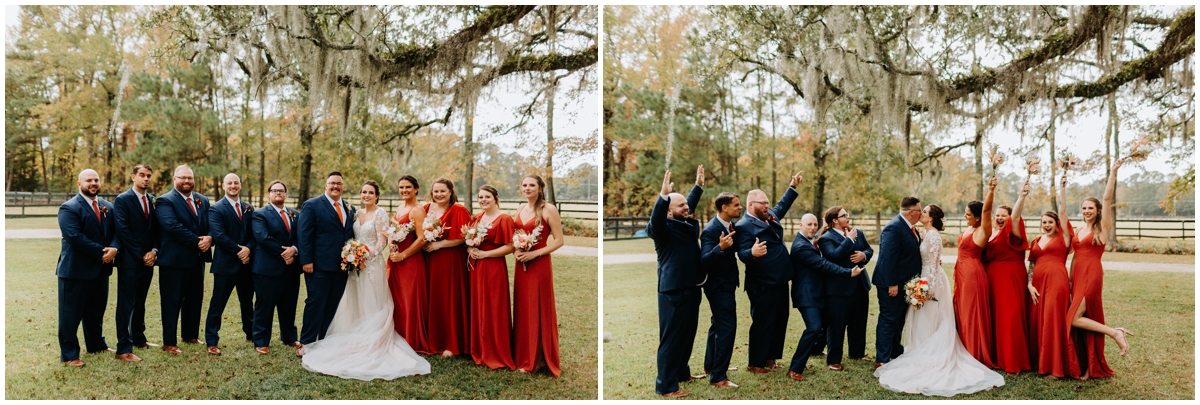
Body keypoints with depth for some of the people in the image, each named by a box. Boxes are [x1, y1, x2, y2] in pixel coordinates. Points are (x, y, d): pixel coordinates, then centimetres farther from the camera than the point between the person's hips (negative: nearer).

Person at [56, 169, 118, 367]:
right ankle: (69, 354, 8)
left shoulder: (108, 207, 11)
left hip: (101, 268, 7)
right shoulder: (69, 208, -11)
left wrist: (113, 248, -16)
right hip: (76, 269, -7)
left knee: (96, 310, 19)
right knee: (71, 313, 1)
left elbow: (115, 231, 6)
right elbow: (75, 237, -21)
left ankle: (96, 344, 34)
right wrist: (102, 252, -20)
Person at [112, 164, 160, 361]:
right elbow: (123, 231, -13)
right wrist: (141, 255, -14)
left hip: (148, 259, 6)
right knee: (126, 304, -4)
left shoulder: (153, 200, 11)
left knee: (140, 302, 16)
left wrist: (153, 251, -5)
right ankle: (124, 349, -3)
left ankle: (138, 338, 28)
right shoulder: (122, 200, -6)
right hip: (129, 260, -6)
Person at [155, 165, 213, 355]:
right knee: (172, 302, 0)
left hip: (197, 259, 6)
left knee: (194, 299, 15)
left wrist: (209, 238, -15)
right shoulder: (165, 201, -7)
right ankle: (169, 343, 7)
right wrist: (197, 241, -21)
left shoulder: (203, 201, 13)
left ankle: (190, 335, 28)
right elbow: (172, 226, -21)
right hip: (174, 260, -6)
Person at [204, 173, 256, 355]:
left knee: (247, 302, 19)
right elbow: (219, 236, -16)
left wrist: (248, 249, -14)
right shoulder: (216, 209, -6)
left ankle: (251, 334, 33)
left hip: (246, 263, 5)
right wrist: (239, 251, -17)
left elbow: (255, 233, 5)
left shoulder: (249, 208, 11)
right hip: (225, 264, -5)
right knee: (217, 304, 0)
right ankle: (212, 342, 6)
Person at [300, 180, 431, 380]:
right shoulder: (357, 213, 12)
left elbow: (383, 241, -13)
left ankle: (373, 346, 3)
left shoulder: (380, 213, -7)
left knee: (371, 306, -3)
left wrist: (367, 257, -20)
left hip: (372, 264, -7)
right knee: (355, 305, 10)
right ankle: (358, 343, 18)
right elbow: (352, 238, 16)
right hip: (356, 264, 7)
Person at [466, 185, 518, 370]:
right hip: (476, 268, 7)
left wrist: (484, 254, -15)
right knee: (477, 309, 10)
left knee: (494, 311, -2)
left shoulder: (504, 219, -9)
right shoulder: (476, 218, 12)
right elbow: (468, 241, 21)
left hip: (493, 269, -7)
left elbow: (510, 247, -15)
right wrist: (470, 249, -3)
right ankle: (480, 350, 20)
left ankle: (497, 355, 7)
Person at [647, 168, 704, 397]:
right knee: (672, 337, -4)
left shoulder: (686, 223, 11)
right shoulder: (664, 227, -13)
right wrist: (664, 195, -48)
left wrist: (698, 185, 32)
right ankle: (665, 386, 2)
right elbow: (655, 218, -36)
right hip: (674, 290, -9)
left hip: (691, 287, 9)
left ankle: (682, 372, 35)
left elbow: (691, 202, 31)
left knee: (688, 334, 19)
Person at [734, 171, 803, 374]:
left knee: (780, 321, 14)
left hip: (780, 281, 9)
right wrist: (752, 253, -44)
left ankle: (770, 358, 25)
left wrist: (793, 186, 30)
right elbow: (743, 254, -23)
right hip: (762, 285, -9)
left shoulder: (771, 217, 13)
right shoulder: (743, 226, -14)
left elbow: (782, 205, 34)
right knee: (762, 324, -3)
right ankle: (755, 363, 7)